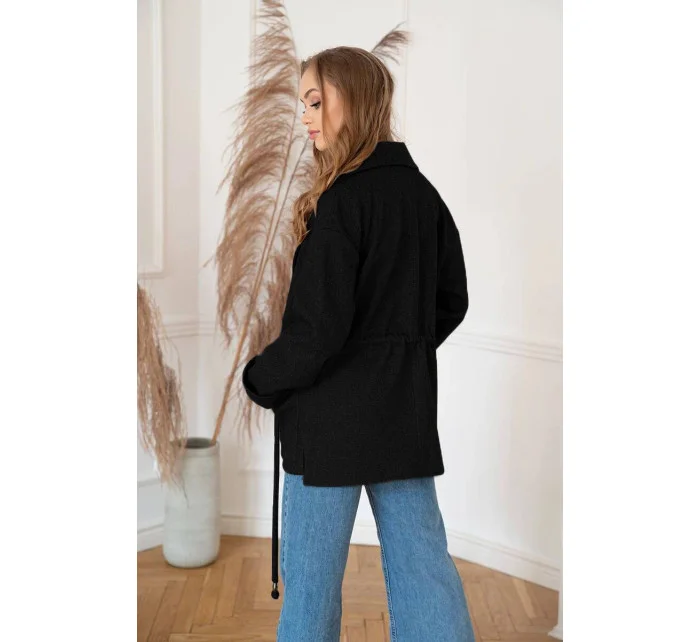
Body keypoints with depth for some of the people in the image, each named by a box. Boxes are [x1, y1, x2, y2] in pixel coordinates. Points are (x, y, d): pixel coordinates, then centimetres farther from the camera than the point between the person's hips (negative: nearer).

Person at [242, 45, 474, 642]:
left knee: (310, 569, 8)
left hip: (334, 413, -7)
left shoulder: (341, 200, -16)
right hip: (409, 409, 7)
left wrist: (261, 381, -3)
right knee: (422, 559, 12)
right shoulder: (423, 193, 7)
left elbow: (317, 326, -18)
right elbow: (451, 301, 14)